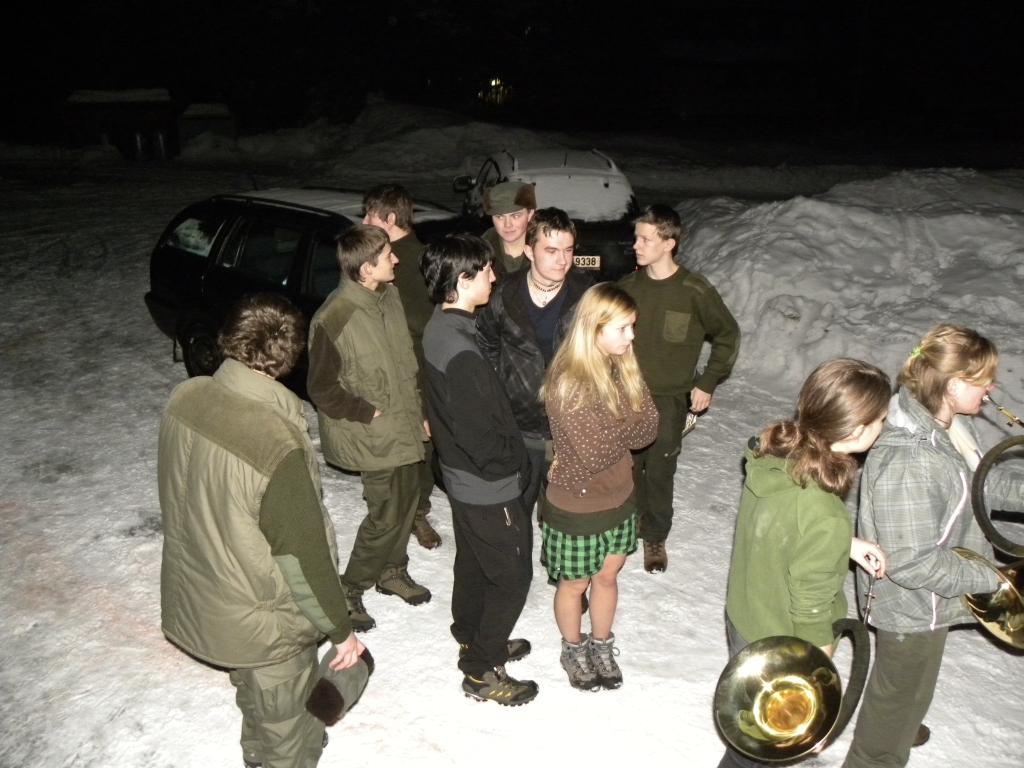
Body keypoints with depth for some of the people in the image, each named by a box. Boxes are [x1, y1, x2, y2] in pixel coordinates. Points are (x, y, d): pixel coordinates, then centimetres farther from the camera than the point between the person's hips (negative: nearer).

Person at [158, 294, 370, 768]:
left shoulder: (185, 398, -13)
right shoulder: (277, 443, -35)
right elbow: (304, 553, -25)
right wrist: (341, 630, -10)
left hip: (193, 598, 8)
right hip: (259, 621, -7)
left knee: (254, 699, 34)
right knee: (284, 728, 20)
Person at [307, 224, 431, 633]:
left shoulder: (389, 297, 0)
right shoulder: (334, 319, -25)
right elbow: (322, 389, -17)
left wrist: (419, 407, 12)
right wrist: (369, 413, -14)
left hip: (404, 426, 8)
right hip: (373, 437, -8)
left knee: (407, 500, 18)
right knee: (387, 514, 0)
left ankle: (392, 570, 40)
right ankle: (349, 590, 21)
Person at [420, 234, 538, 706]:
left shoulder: (438, 330, 0)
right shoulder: (460, 354, -32)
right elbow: (479, 438, -29)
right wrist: (517, 461, -11)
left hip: (462, 477, 10)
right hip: (489, 487, -9)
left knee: (473, 566, 25)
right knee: (511, 576, 8)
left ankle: (474, 642, 46)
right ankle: (482, 672, 23)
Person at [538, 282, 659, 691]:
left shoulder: (623, 366, -5)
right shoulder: (568, 385, -29)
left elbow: (649, 426, -9)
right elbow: (593, 453, -29)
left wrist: (610, 435, -22)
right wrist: (629, 427, -15)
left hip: (619, 497, 6)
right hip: (577, 506, -6)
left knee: (607, 576, 24)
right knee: (575, 583, 18)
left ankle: (601, 645, 48)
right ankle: (573, 649, 44)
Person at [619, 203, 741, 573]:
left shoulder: (695, 291, -12)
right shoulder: (628, 285, -1)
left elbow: (728, 336, 0)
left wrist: (707, 383, -3)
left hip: (669, 400, -3)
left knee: (659, 472, 3)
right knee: (629, 467, 11)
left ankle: (655, 537, 24)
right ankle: (632, 525, 35)